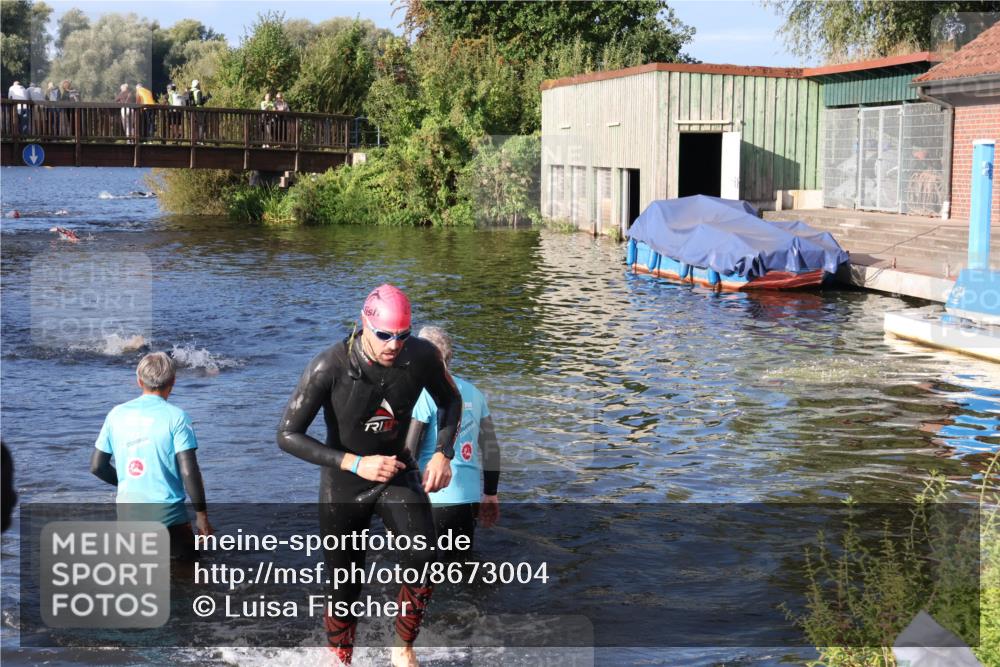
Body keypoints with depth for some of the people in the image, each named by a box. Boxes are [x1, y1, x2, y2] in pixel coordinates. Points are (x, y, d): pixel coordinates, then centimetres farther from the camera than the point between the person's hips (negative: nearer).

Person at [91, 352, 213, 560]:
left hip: (127, 510, 4)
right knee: (187, 555, 15)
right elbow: (189, 472, -14)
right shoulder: (176, 417, -10)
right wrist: (201, 514, -5)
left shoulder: (116, 414, 3)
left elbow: (96, 466, 7)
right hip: (165, 509, -4)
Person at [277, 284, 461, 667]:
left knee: (422, 558, -22)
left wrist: (443, 453, -10)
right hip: (344, 484, -2)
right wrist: (355, 463, -30)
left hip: (397, 472, 2)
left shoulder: (421, 356, -15)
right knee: (346, 589, 6)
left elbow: (450, 401, 6)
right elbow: (287, 435, -21)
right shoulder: (330, 367, -25)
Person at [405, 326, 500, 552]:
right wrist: (490, 494, 22)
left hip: (435, 499, -7)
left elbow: (408, 451, -13)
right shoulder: (473, 392, 10)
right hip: (470, 496, 7)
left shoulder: (423, 395, -9)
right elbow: (491, 448, 14)